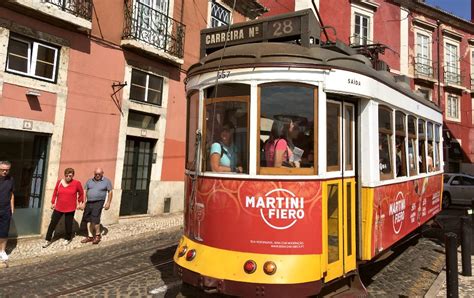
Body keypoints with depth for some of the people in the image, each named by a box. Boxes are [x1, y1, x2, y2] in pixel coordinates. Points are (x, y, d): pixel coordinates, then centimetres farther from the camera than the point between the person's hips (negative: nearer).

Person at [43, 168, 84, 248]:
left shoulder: (77, 183, -11)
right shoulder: (59, 182, -2)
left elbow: (81, 193, 4)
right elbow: (55, 193, 11)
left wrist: (80, 202, 8)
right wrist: (53, 202, 13)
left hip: (70, 209, -2)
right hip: (58, 208, 3)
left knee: (68, 224, 9)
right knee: (52, 223, 5)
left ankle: (68, 239, 31)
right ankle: (48, 240, 19)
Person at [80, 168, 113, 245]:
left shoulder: (106, 181, -1)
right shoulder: (89, 181, 9)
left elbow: (110, 192, 0)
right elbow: (85, 192, 10)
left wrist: (108, 203, -7)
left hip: (98, 202, -5)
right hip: (89, 202, 5)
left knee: (95, 219, -11)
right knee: (88, 219, 8)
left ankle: (97, 235, 9)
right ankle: (90, 236, 20)